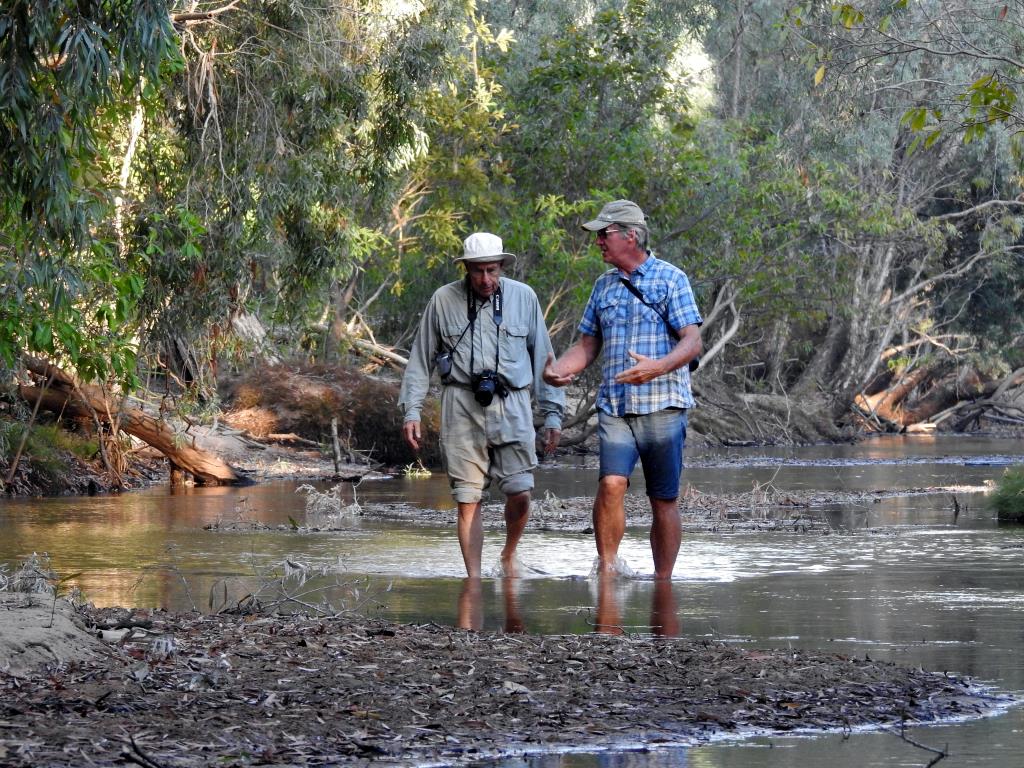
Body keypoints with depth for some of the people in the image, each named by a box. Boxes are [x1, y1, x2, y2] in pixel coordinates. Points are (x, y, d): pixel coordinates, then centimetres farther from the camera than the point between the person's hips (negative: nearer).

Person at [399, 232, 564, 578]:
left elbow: (542, 357, 12)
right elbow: (421, 359, 12)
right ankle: (474, 579, 4)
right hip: (462, 407, 0)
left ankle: (509, 554, 20)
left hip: (511, 406, 0)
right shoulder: (444, 300, 5)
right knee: (468, 499, -2)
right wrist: (411, 410, 6)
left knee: (520, 493, -8)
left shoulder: (523, 297, 8)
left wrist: (552, 413, 10)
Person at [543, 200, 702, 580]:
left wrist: (658, 367, -26)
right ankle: (606, 569, -7)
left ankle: (663, 581, 10)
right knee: (611, 483, -17)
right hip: (614, 406, 3)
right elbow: (587, 346, 20)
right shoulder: (603, 286, 17)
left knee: (664, 499, 1)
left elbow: (692, 341, -7)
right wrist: (557, 369, 0)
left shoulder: (671, 279, 0)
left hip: (663, 406, -3)